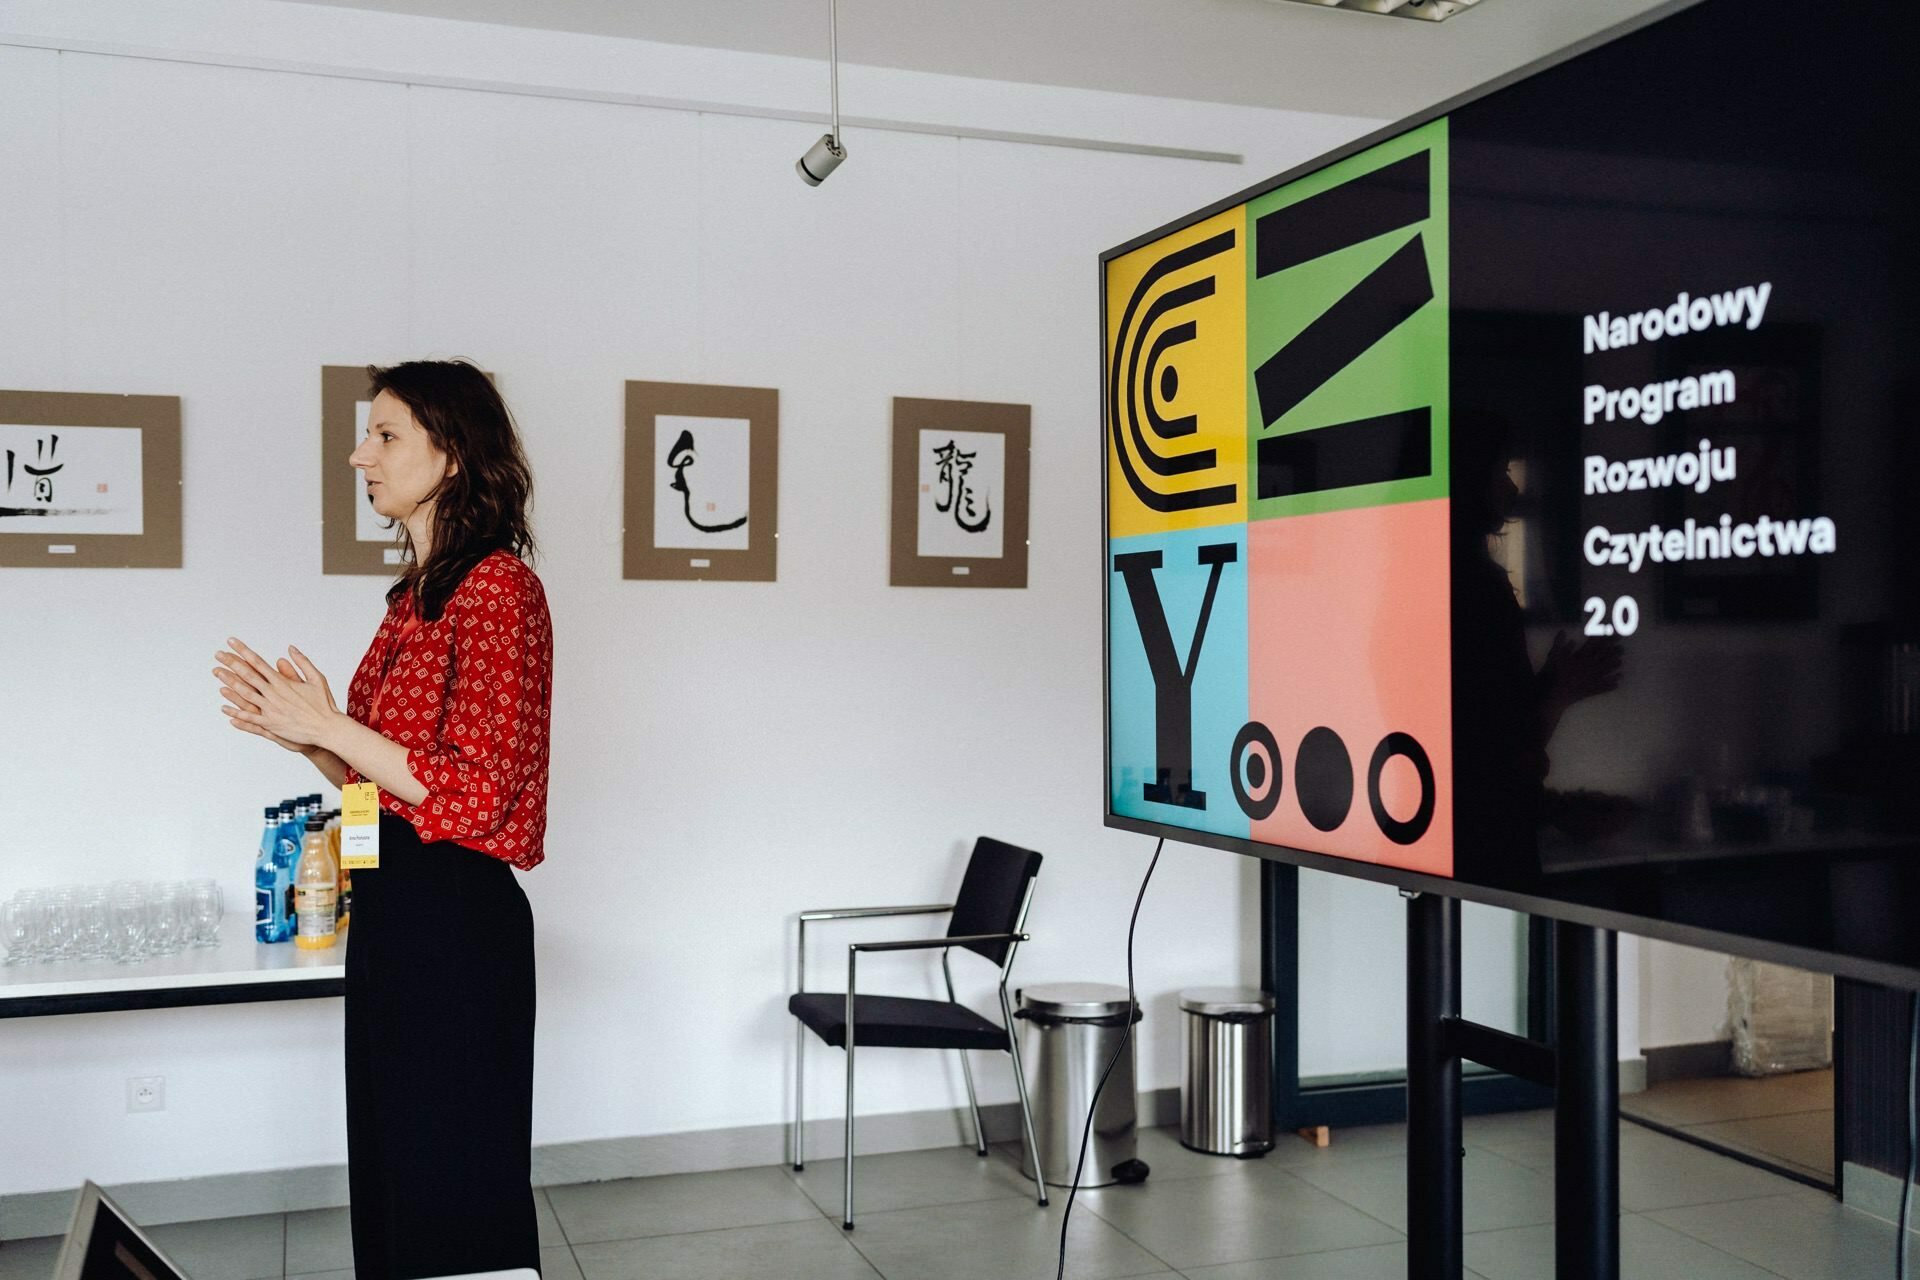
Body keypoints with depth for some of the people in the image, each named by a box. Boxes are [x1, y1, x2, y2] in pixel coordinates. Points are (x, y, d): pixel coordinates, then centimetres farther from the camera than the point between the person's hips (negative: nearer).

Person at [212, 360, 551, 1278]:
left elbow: (474, 794, -20)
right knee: (389, 1171, 19)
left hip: (455, 916, -9)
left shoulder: (496, 586, -15)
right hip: (388, 904, 9)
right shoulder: (417, 595, 13)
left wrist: (328, 727, -16)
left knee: (454, 1182, 4)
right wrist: (301, 734, 4)